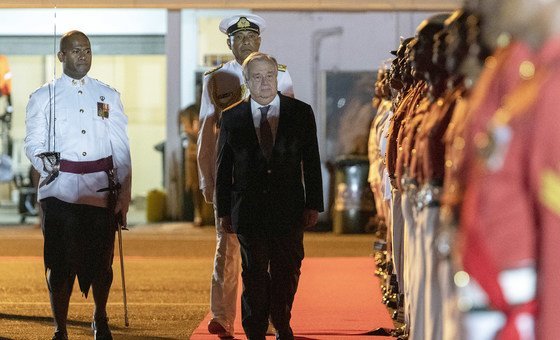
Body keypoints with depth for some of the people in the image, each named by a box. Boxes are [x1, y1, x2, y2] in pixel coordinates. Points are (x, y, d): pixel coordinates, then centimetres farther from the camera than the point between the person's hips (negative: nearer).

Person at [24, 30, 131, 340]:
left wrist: (124, 197, 5)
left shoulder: (108, 96, 12)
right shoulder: (42, 98, 7)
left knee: (101, 260, 6)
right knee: (60, 262, -4)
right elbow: (33, 143, 3)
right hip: (60, 190, -2)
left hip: (101, 190, 2)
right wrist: (47, 164, -17)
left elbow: (121, 149, 10)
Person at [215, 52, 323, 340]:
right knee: (254, 275, 2)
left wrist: (313, 205, -1)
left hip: (288, 209, 1)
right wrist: (224, 211, 2)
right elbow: (223, 168, 6)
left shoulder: (300, 113, 3)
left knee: (286, 272, 9)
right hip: (249, 211, -1)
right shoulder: (232, 117, 3)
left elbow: (312, 163, 4)